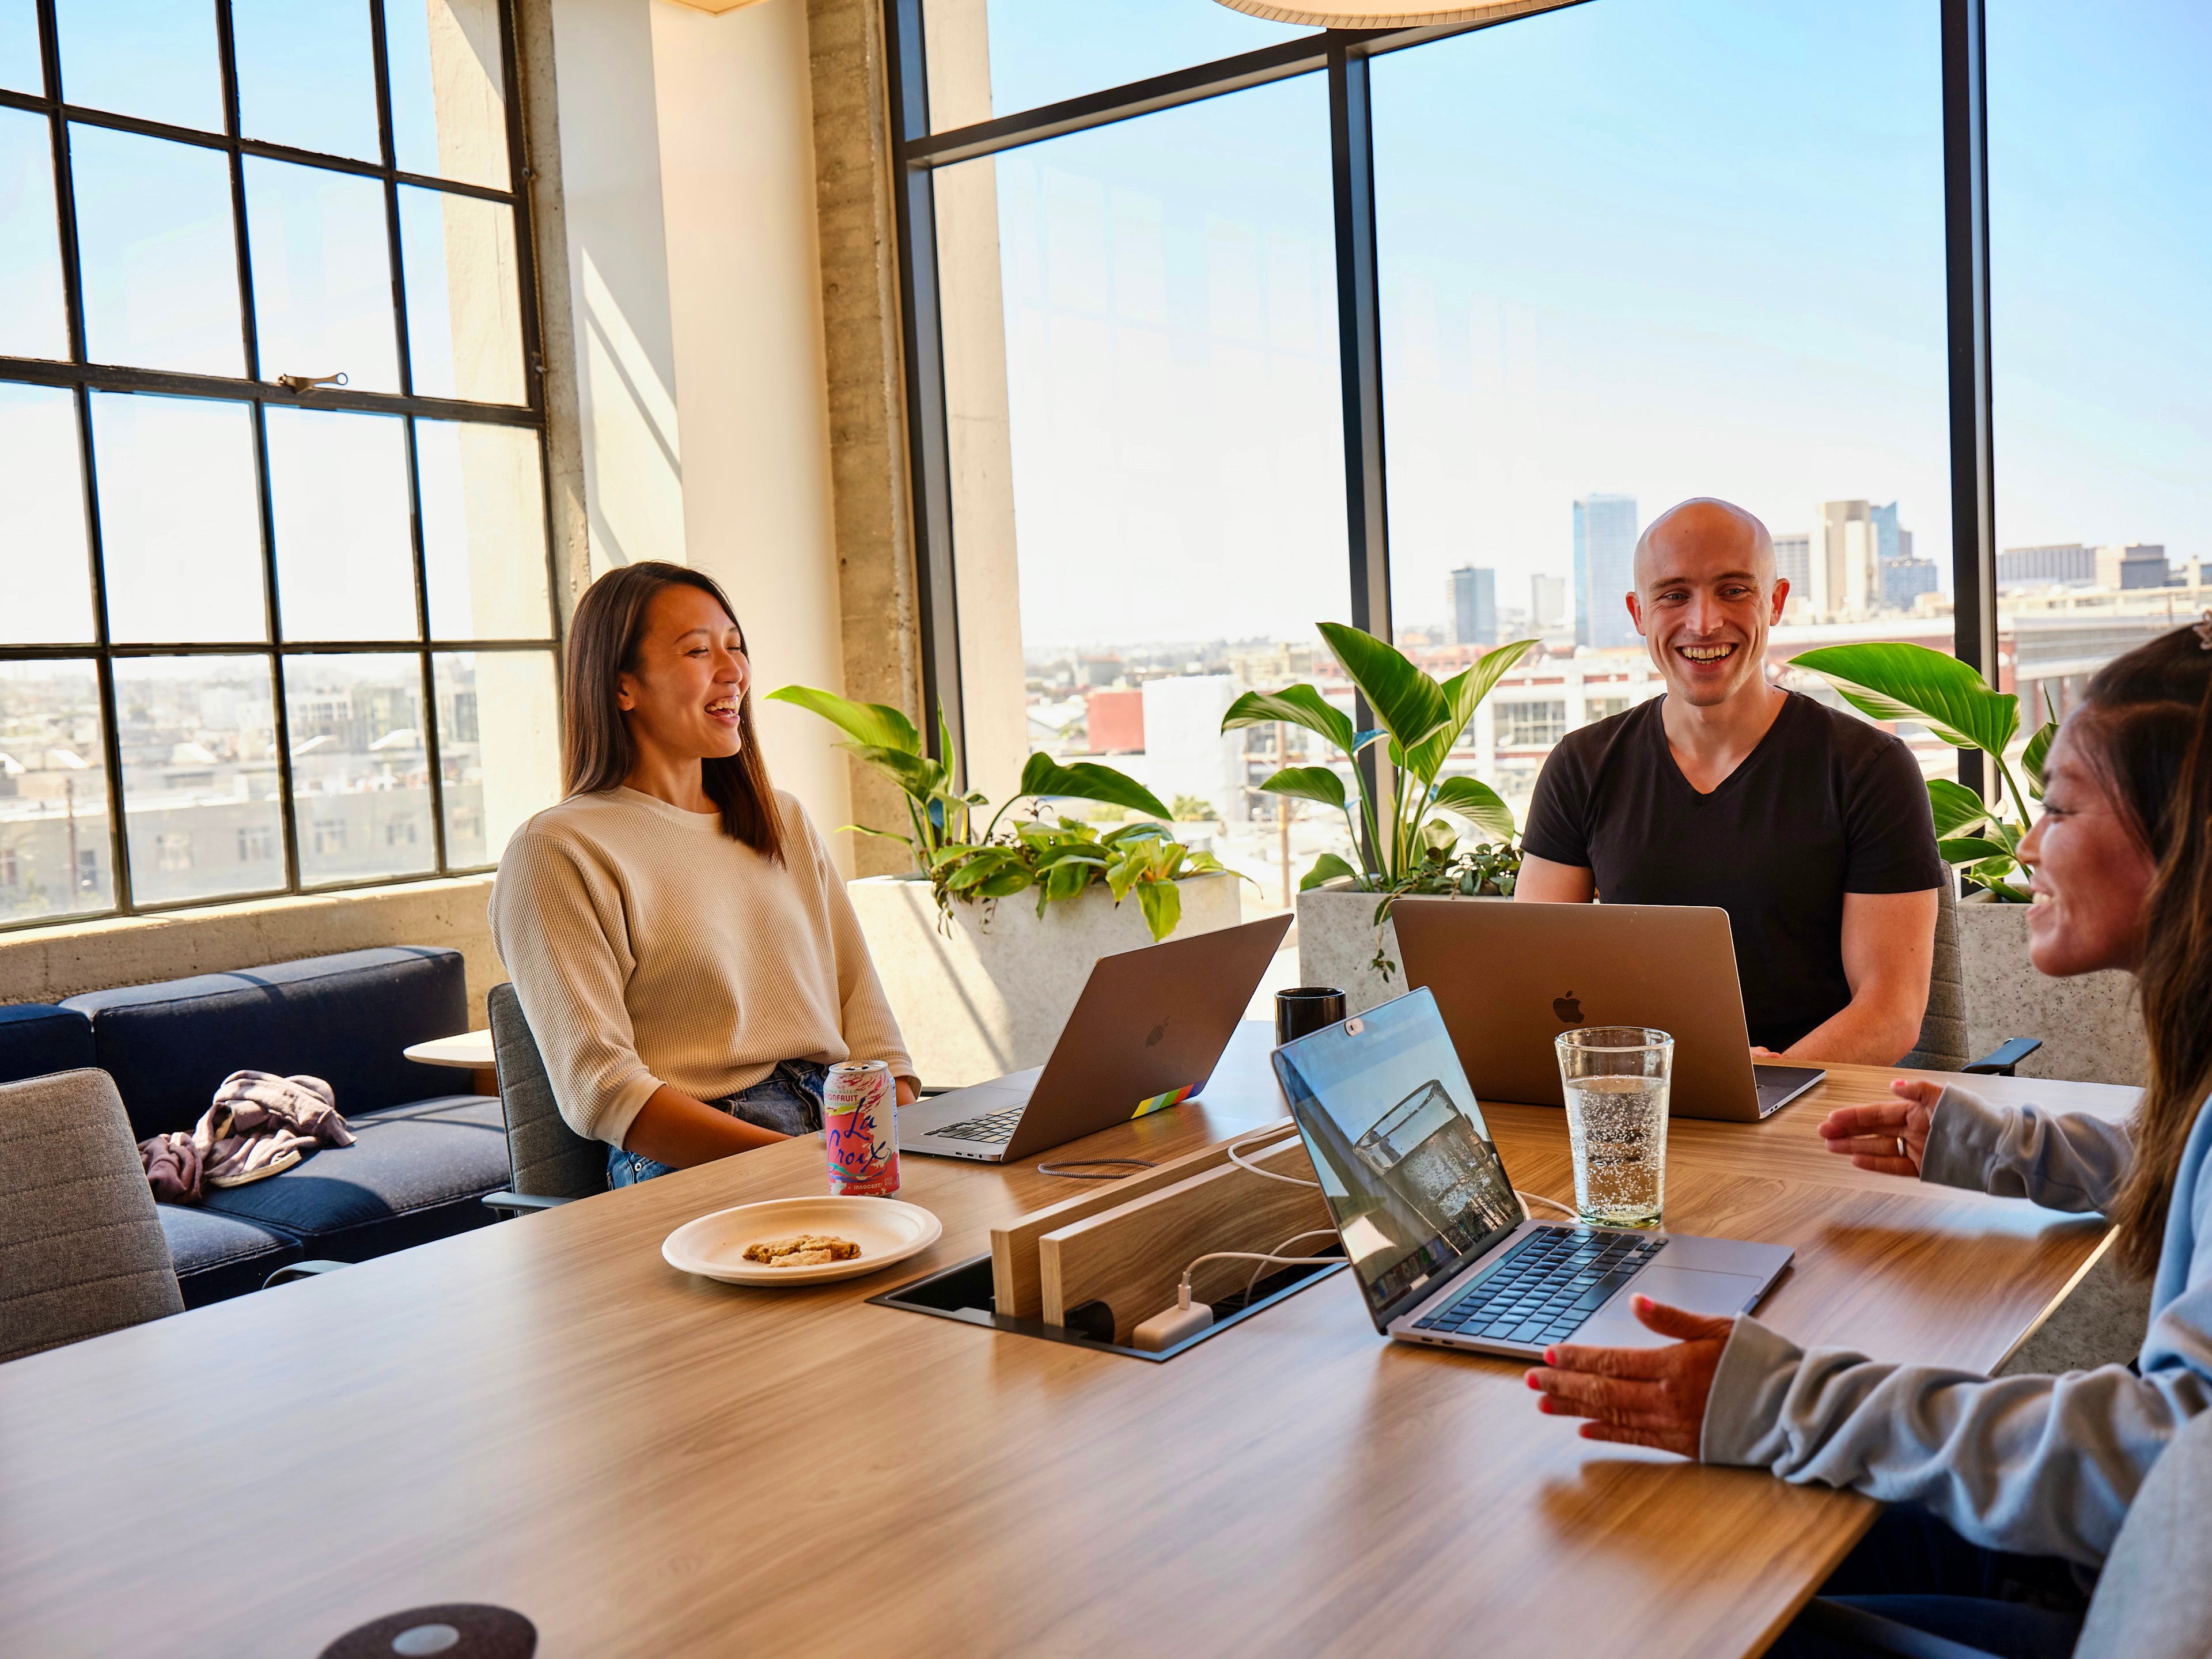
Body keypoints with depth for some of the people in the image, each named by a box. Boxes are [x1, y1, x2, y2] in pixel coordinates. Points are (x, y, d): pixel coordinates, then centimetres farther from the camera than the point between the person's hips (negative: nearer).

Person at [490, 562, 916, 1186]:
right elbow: (599, 1089, -10)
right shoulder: (555, 852, -2)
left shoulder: (786, 823, 20)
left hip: (843, 1122, 6)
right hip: (690, 1170, -6)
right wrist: (804, 1159, -20)